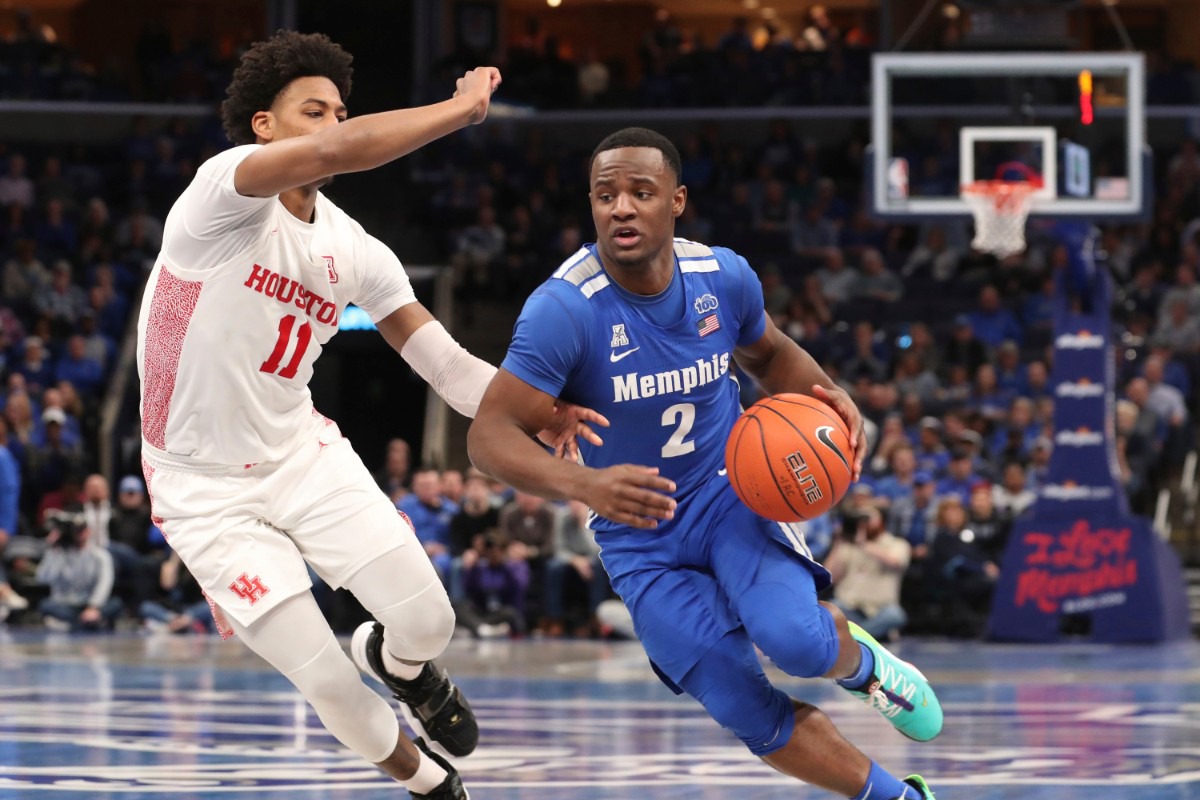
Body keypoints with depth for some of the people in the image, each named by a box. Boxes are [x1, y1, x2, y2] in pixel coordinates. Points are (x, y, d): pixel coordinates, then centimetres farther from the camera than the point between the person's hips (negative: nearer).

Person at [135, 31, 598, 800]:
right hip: (205, 487, -5)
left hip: (304, 455, 5)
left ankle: (397, 661, 30)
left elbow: (444, 361, -1)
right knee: (328, 683, -8)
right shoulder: (227, 191, -18)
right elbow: (333, 153, -36)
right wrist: (461, 108, -27)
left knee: (428, 620, -10)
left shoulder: (357, 254, 1)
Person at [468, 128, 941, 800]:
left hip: (730, 490, 1)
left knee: (793, 639, -28)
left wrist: (830, 397, -9)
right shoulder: (564, 310, -24)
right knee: (751, 714, -7)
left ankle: (862, 663, 10)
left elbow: (770, 354, 13)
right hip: (641, 536, -1)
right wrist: (584, 484, -46)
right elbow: (491, 434, -28)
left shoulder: (724, 277, -10)